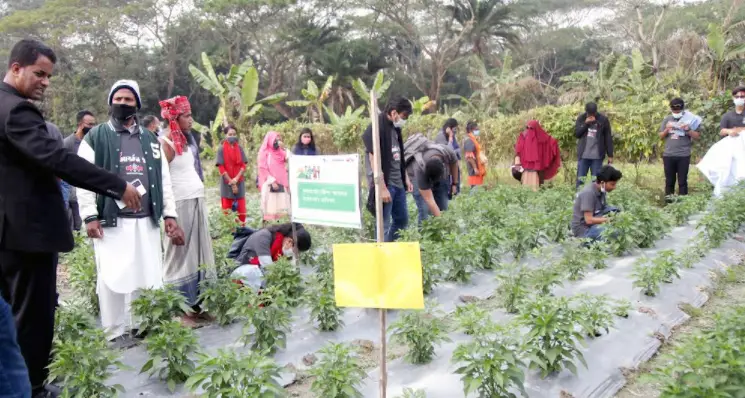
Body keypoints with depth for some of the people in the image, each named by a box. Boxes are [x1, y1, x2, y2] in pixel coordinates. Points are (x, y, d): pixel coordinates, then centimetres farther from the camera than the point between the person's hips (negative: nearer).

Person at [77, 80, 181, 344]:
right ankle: (116, 331, 12)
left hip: (146, 220, 4)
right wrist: (90, 216, -11)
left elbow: (164, 179, 14)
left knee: (150, 276, 6)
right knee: (113, 278, 0)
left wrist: (169, 214, 8)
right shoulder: (95, 138, 3)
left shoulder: (150, 139, 15)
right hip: (111, 221, -4)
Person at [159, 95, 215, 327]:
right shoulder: (165, 143, -10)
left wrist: (199, 201, 13)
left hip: (196, 202, 8)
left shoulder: (186, 139, 14)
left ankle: (194, 305, 19)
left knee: (197, 254, 10)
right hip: (180, 205, -8)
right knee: (180, 256, -3)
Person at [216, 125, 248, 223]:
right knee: (227, 210, 3)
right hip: (227, 183, -2)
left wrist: (236, 178, -13)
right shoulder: (221, 149, -4)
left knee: (241, 209, 2)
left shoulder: (239, 148, 5)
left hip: (239, 182, 2)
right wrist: (231, 182, -11)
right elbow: (221, 168, -7)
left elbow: (243, 165, 1)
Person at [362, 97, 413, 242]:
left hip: (398, 184, 9)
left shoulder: (395, 128, 11)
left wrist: (406, 178, 17)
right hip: (385, 184, -9)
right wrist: (382, 188, -20)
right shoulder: (376, 128, -15)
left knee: (402, 220, 16)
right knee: (384, 224, -3)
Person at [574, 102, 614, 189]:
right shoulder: (581, 118, 3)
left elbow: (608, 138, 1)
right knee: (580, 178, 3)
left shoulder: (603, 120, -2)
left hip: (597, 155, -1)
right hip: (583, 155, 1)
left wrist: (610, 155, -1)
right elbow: (576, 133, -3)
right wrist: (586, 123, -16)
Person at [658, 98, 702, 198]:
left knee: (682, 181, 2)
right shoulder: (667, 119, 8)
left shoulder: (689, 119, 1)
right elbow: (661, 136, 11)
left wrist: (688, 130, -16)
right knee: (669, 181, 10)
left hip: (683, 155, -2)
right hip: (668, 155, 2)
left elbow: (697, 136, 0)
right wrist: (667, 130, -8)